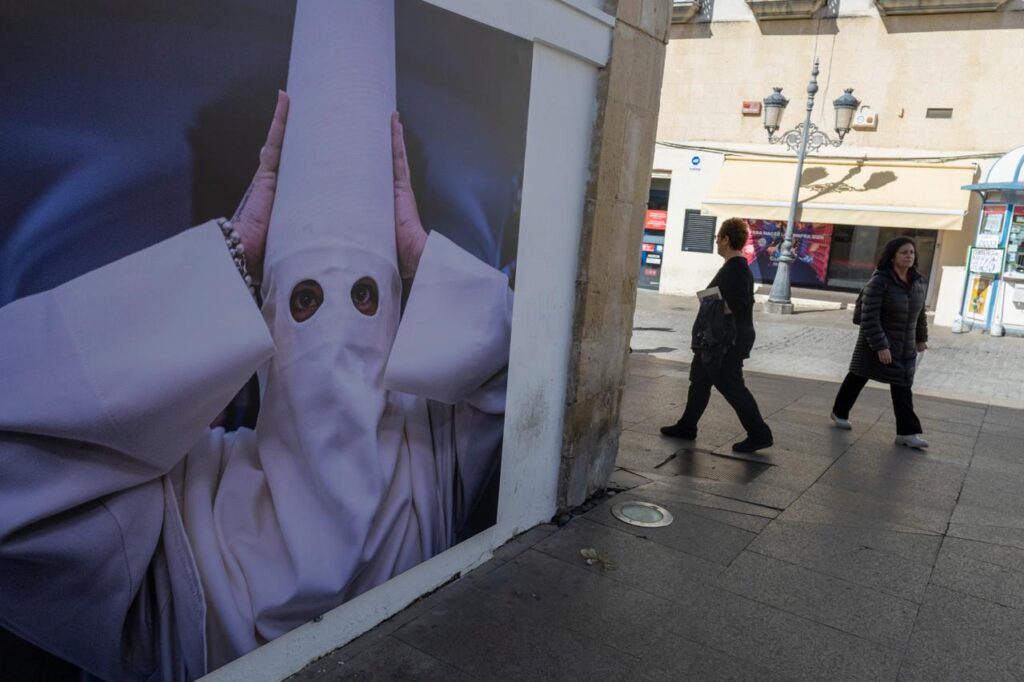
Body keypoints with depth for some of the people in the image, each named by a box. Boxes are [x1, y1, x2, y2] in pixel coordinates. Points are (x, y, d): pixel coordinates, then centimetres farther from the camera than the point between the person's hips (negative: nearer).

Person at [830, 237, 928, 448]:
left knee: (902, 386, 2)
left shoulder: (918, 281, 1)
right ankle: (839, 412, 31)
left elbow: (920, 312, 15)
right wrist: (880, 346, -26)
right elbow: (869, 316, -24)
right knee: (857, 378, 11)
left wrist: (921, 337, 18)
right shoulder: (879, 281, -20)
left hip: (904, 347, 6)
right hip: (876, 345, -6)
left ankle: (907, 432, 3)